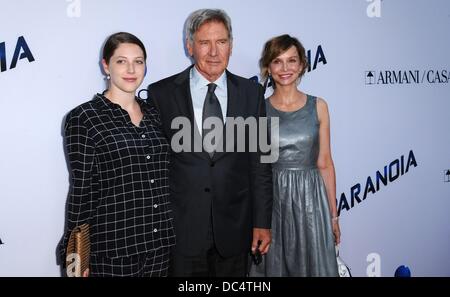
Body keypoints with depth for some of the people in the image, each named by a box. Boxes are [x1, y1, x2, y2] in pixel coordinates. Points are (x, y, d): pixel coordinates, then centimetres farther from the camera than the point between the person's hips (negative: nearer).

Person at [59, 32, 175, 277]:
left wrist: (170, 234, 10)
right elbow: (81, 191, -7)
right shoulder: (83, 119, -7)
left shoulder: (154, 114, 8)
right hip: (111, 250, -4)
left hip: (160, 245, 5)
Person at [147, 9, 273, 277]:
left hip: (234, 227, 2)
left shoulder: (252, 93, 2)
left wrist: (262, 222, 2)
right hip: (180, 227, -1)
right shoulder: (161, 93, -3)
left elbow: (259, 162, 3)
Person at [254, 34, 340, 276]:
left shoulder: (318, 107, 2)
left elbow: (324, 163, 4)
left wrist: (333, 215, 4)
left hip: (310, 199, 1)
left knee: (313, 265, 8)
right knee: (274, 266, 9)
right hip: (271, 201, 0)